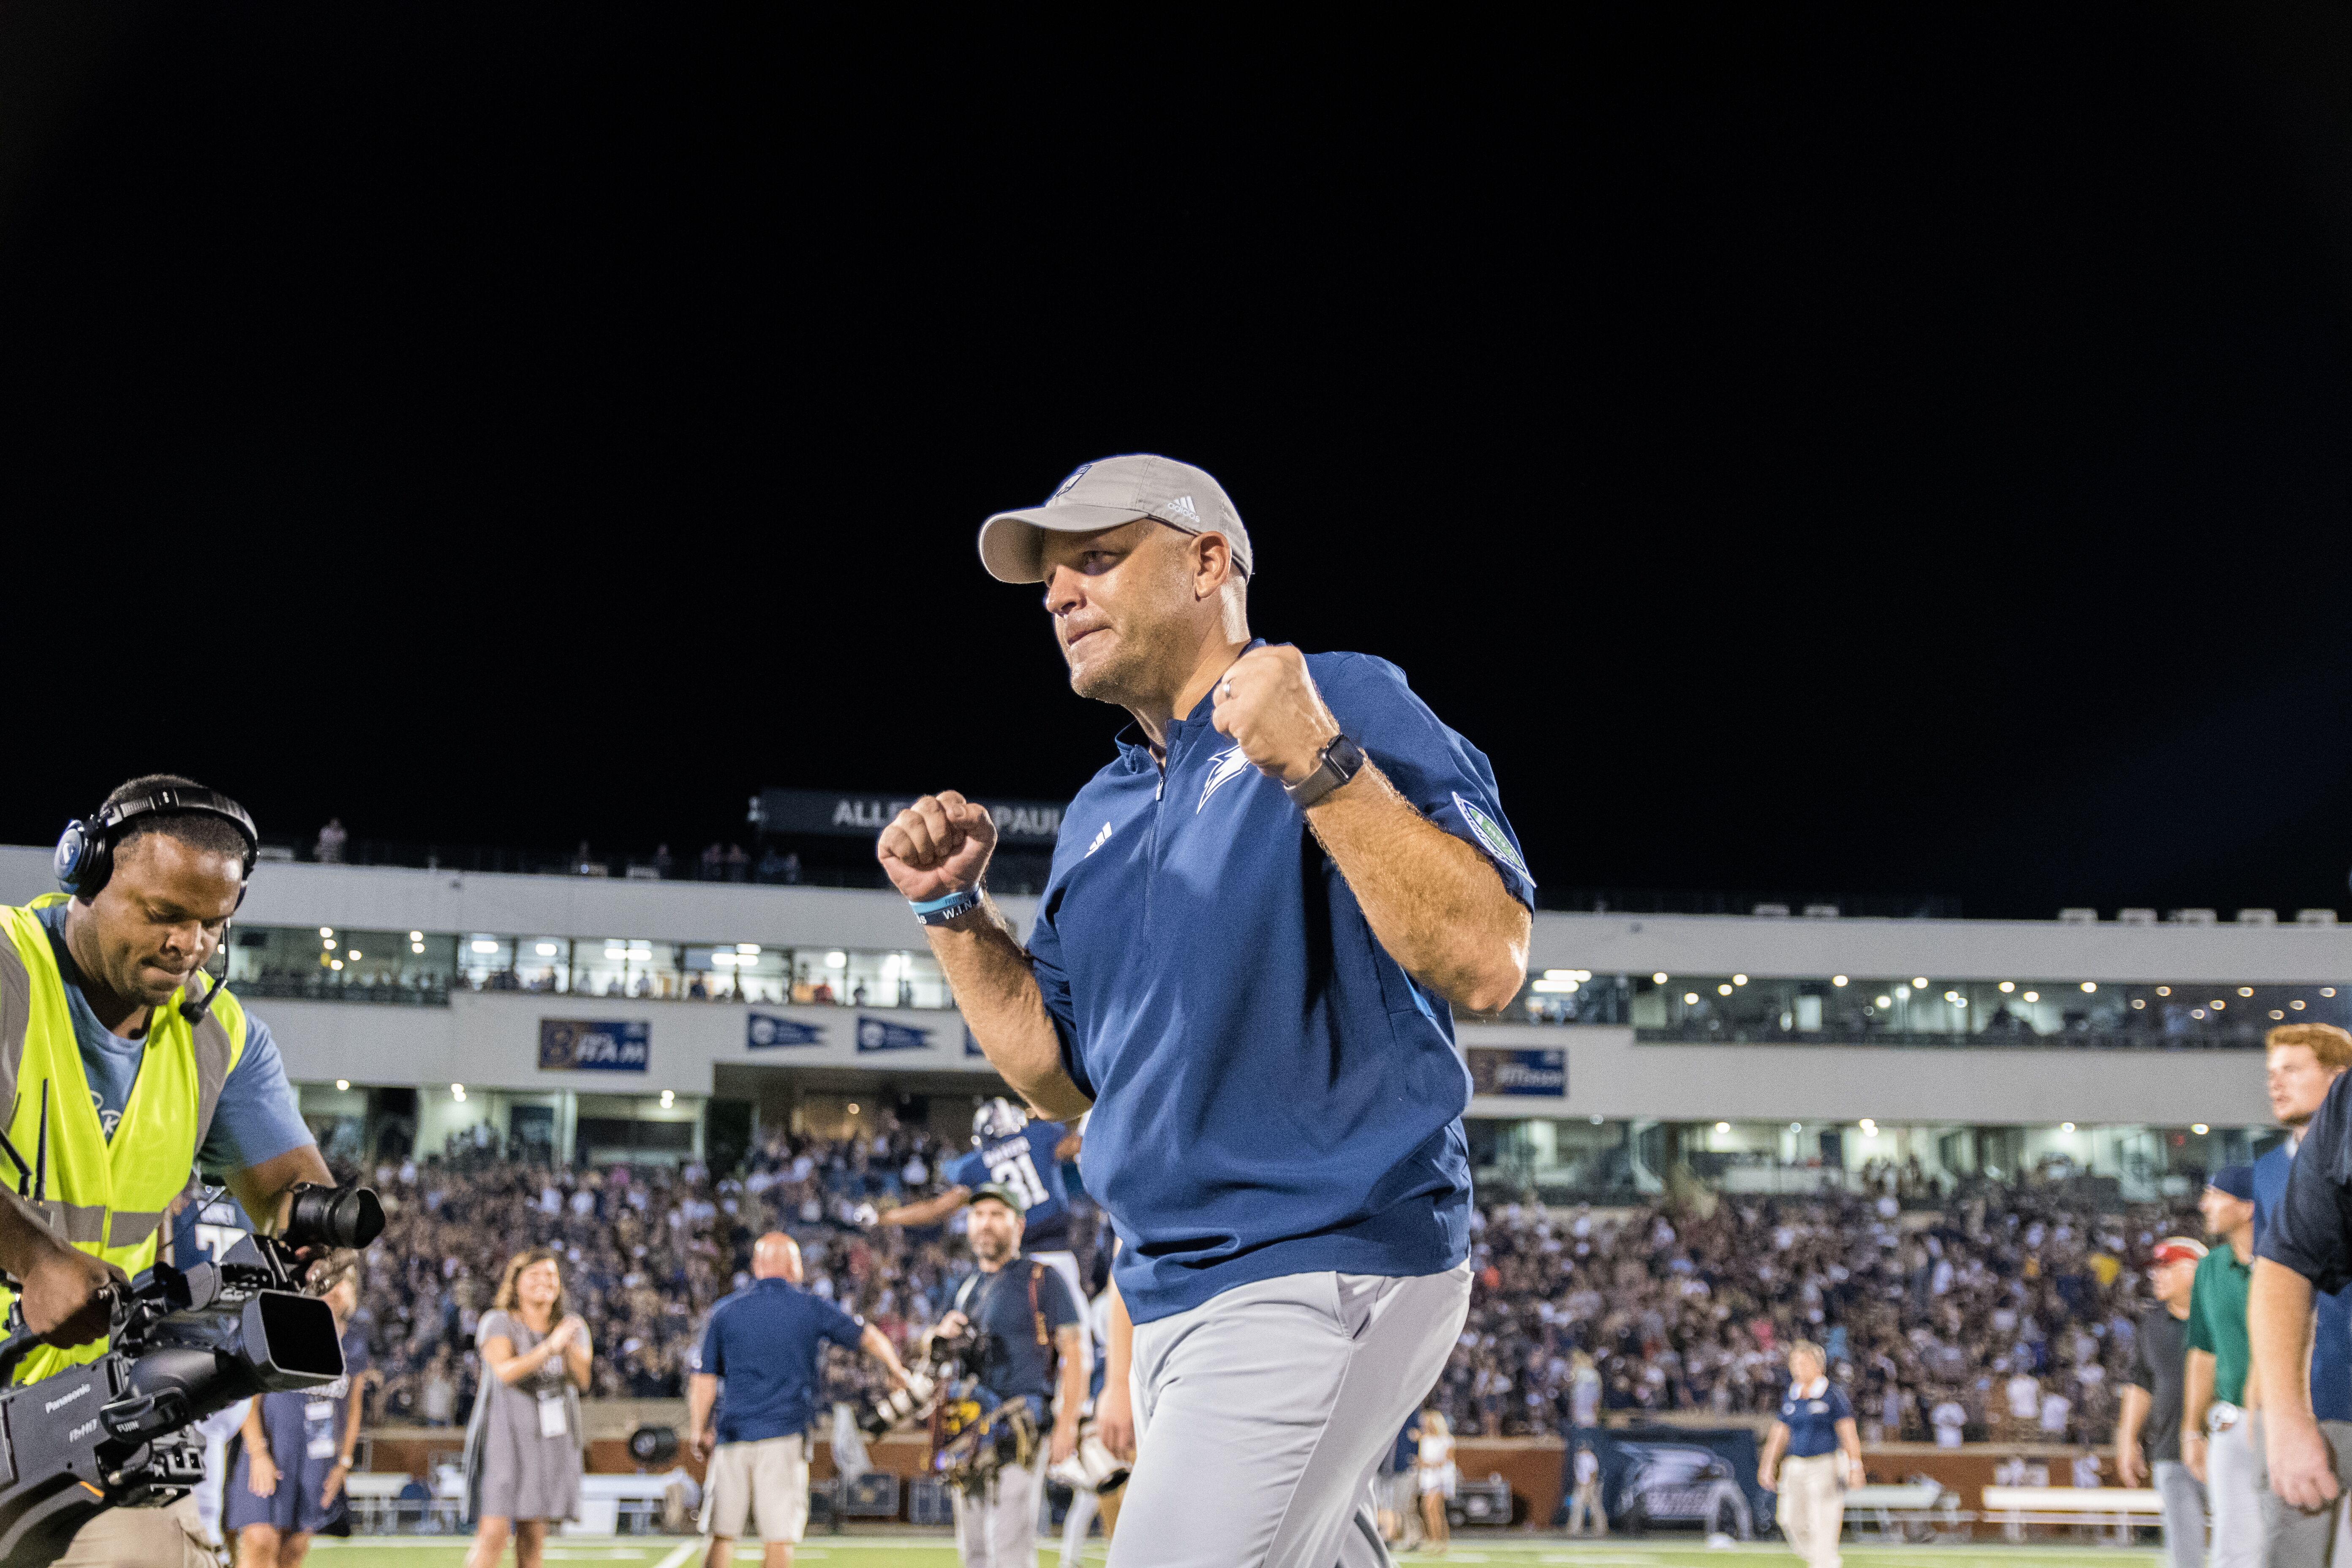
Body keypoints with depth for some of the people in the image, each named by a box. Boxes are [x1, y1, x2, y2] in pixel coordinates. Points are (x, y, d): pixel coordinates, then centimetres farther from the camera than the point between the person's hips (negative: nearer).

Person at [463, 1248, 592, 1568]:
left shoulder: (572, 1326, 8)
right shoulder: (499, 1322, -6)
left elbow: (582, 1382, -6)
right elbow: (505, 1371, -23)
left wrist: (569, 1347, -24)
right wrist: (549, 1348, -35)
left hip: (552, 1441, 4)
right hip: (504, 1436, -4)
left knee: (533, 1536, 4)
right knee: (493, 1533, -14)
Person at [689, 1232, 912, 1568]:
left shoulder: (724, 1313, 7)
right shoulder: (813, 1309, 5)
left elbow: (703, 1380, 2)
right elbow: (868, 1337, 19)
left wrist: (698, 1432, 9)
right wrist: (896, 1370, 37)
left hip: (732, 1438, 2)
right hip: (784, 1436, -2)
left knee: (722, 1535, 8)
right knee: (779, 1539, -3)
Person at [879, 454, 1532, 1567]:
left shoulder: (1352, 703, -6)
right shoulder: (1097, 817, 17)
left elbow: (1488, 963, -18)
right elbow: (1057, 1074, 19)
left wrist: (1320, 767, -26)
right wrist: (953, 911, 8)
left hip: (1326, 1269, -8)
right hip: (1171, 1293, 8)